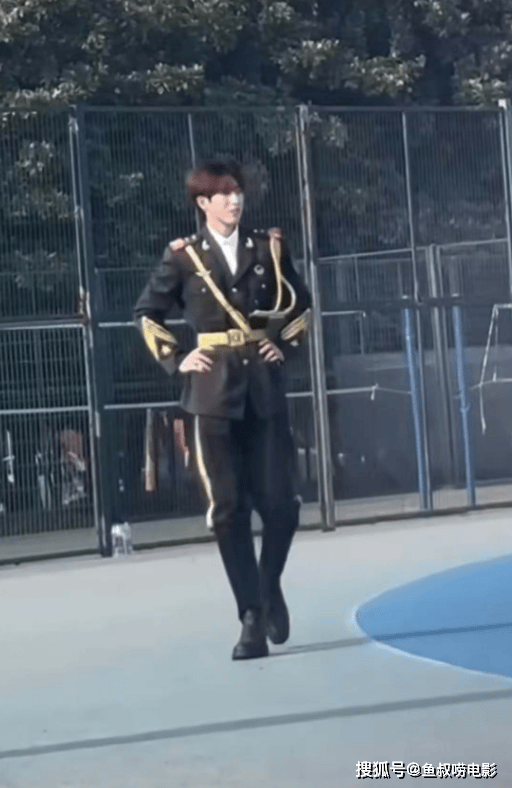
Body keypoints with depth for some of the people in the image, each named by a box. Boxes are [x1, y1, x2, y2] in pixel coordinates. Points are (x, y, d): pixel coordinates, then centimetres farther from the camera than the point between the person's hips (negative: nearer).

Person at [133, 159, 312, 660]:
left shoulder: (268, 247, 7)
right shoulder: (184, 255, 2)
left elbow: (300, 304, 19)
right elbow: (146, 313, 11)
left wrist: (286, 344, 4)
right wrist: (175, 359, 1)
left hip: (264, 389, 2)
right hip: (212, 393, -2)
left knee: (280, 503, -1)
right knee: (228, 509, -3)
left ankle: (270, 587, 27)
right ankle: (252, 617, 5)